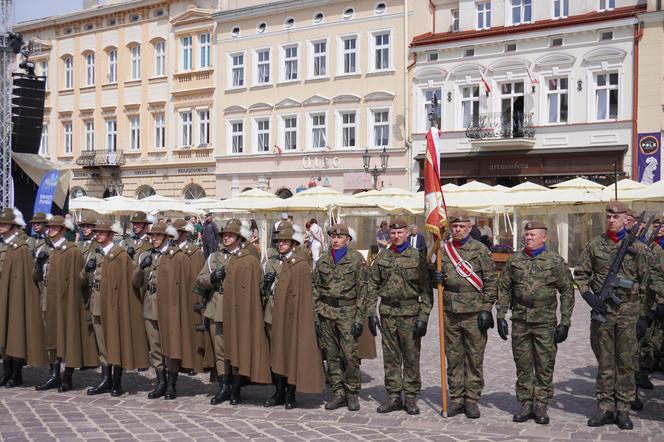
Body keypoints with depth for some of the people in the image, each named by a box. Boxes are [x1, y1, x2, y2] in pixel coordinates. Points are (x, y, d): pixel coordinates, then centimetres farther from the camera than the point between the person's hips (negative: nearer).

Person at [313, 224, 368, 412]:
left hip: (347, 312, -4)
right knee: (332, 355, 6)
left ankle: (352, 393, 6)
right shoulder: (322, 261, 12)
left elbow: (362, 290, -3)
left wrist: (359, 318, -8)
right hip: (326, 313, 4)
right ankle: (338, 393, 15)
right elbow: (316, 290, 13)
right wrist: (316, 316, 5)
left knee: (350, 354, -8)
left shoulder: (357, 259, 0)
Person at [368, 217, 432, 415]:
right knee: (390, 357, 7)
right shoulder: (381, 257, 7)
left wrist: (423, 317, -9)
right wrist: (371, 313, 2)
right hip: (387, 313, 3)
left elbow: (426, 289, -3)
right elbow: (373, 286, 9)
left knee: (411, 356, 2)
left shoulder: (418, 257, -1)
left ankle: (411, 397, 12)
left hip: (410, 313, -3)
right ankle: (393, 396, 17)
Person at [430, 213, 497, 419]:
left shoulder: (480, 249, -1)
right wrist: (437, 279, -5)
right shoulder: (443, 249, 10)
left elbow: (490, 280, -3)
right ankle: (456, 399, 17)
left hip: (473, 312, -3)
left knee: (475, 358, 2)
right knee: (453, 357, 8)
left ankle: (472, 400, 11)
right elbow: (439, 277, 20)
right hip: (450, 311, 4)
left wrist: (486, 309, -8)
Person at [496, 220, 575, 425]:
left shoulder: (556, 261, -1)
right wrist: (501, 316, 3)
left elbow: (567, 291, 0)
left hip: (545, 322, -2)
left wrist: (565, 322, -5)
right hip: (520, 321, 2)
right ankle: (526, 404, 17)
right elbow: (503, 289, 10)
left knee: (545, 366, 3)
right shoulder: (514, 261, 6)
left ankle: (541, 406, 14)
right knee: (523, 366, 7)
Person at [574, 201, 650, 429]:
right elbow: (580, 273, 10)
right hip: (602, 309, 1)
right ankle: (605, 408, 15)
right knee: (604, 362, 7)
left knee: (625, 362, 4)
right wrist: (588, 295, -6)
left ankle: (623, 410, 13)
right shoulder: (595, 245, 4)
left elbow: (645, 282, 3)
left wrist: (644, 315, -1)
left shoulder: (637, 246, 2)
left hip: (628, 311, -1)